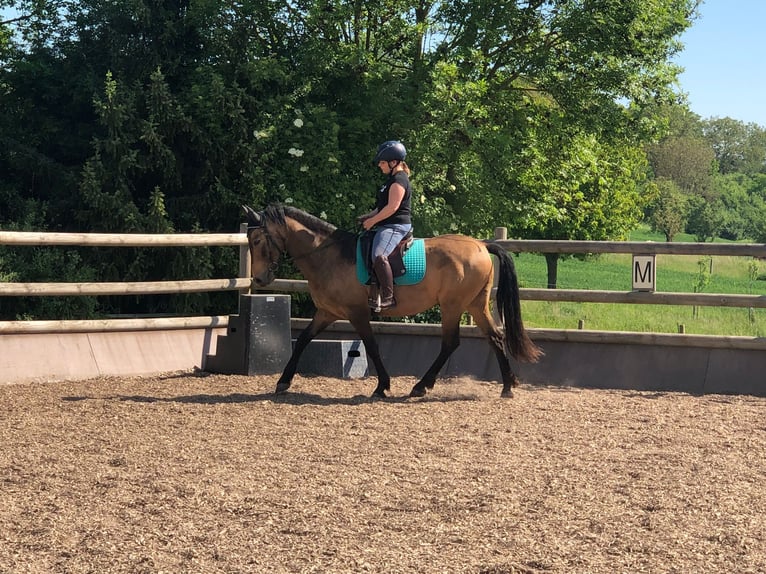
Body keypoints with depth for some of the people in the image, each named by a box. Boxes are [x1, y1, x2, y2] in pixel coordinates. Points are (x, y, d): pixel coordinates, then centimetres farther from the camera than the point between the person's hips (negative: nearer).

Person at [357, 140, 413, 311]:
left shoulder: (399, 180, -13)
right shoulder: (393, 179, 21)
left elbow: (392, 207, -21)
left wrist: (372, 221, -13)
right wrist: (369, 216, 15)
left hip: (395, 226, -12)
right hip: (388, 226, 12)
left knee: (378, 256, -32)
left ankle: (388, 298, -33)